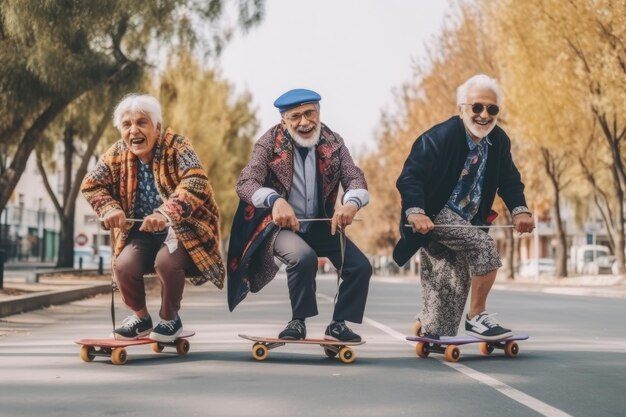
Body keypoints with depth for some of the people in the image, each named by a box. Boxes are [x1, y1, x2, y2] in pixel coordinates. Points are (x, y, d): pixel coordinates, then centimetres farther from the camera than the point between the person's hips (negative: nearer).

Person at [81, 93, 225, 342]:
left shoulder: (175, 145, -17)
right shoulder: (117, 154, -3)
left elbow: (196, 181, -32)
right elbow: (91, 184, 7)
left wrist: (166, 213, -46)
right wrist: (110, 208, -15)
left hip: (183, 228, -4)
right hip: (142, 232, 4)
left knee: (166, 261, -33)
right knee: (124, 265, -23)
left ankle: (170, 319, -2)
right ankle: (141, 318, 9)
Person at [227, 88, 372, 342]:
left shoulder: (333, 143, -1)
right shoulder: (270, 143, -10)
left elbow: (355, 178, -11)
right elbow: (245, 183, -21)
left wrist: (352, 203, -36)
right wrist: (275, 200, -43)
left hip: (321, 226, 4)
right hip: (281, 225, -4)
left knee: (360, 266, -14)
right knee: (304, 257, -33)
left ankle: (338, 325, 6)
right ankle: (298, 322, -12)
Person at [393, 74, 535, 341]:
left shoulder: (499, 141, -1)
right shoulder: (440, 137, -21)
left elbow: (509, 180, 7)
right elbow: (410, 176, -25)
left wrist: (520, 210, -12)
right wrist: (415, 212, -40)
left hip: (466, 221, 7)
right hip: (435, 216, -7)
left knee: (455, 284, 7)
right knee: (485, 246, -26)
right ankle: (477, 317, -13)